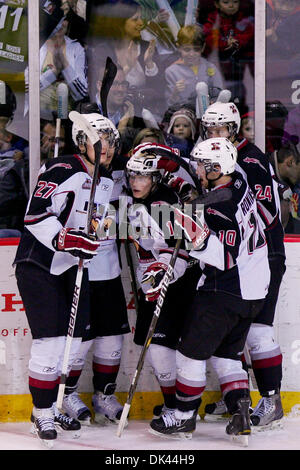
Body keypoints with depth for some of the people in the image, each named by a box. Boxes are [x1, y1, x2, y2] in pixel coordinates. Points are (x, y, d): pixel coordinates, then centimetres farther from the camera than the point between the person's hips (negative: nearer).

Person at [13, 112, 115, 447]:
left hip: (73, 268, 8)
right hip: (37, 265, -8)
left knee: (72, 341, 8)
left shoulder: (106, 181, 10)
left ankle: (49, 406, 23)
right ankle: (42, 413, 3)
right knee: (50, 340, -10)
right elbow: (35, 215, -23)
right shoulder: (62, 171, -17)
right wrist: (65, 240, -30)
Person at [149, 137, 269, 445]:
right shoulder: (238, 183, 5)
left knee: (192, 350, 4)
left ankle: (184, 418, 13)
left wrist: (198, 235, -37)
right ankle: (241, 414, 8)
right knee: (226, 354, 17)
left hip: (224, 292, -10)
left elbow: (226, 258, -28)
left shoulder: (222, 207, -24)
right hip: (251, 292, 10)